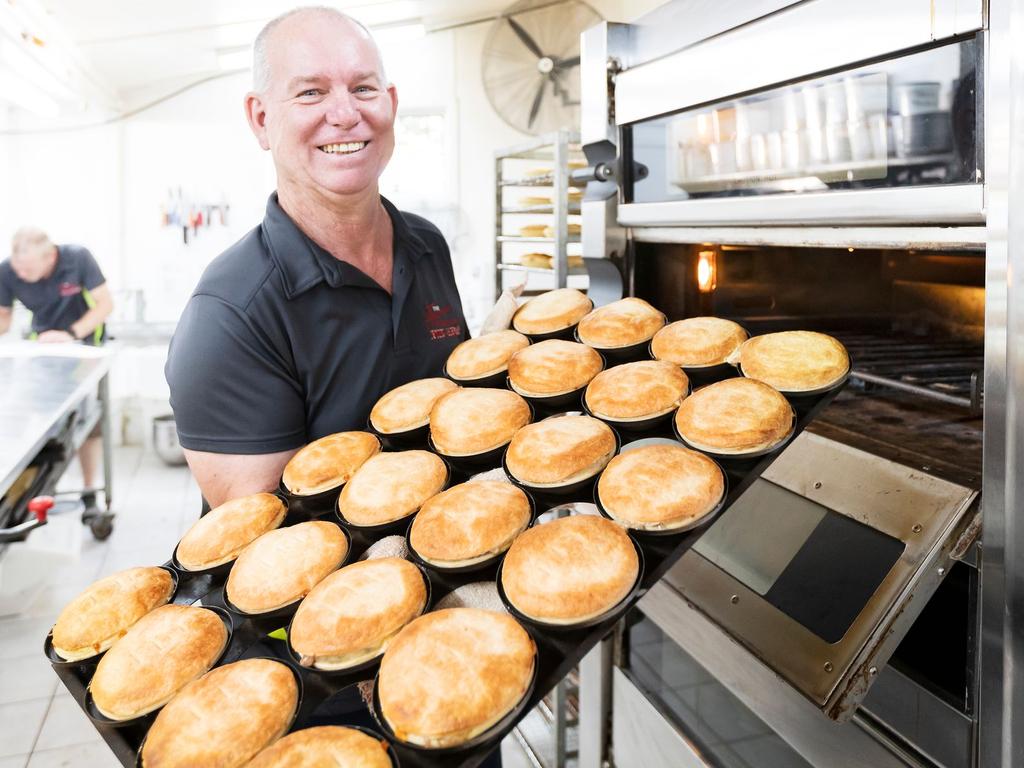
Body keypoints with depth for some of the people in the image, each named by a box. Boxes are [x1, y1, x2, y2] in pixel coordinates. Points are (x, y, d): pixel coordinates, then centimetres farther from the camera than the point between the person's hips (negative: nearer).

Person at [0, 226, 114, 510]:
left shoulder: (78, 258, -26)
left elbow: (105, 303, -20)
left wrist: (71, 334, -31)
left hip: (84, 343, -2)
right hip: (43, 344, 2)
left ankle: (89, 491, 13)